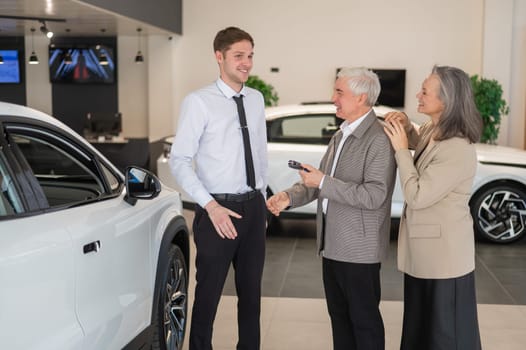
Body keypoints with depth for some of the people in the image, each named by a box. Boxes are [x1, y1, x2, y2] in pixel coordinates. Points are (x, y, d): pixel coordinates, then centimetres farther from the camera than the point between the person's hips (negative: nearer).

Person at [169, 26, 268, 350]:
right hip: (219, 209, -5)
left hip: (253, 207, 5)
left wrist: (262, 203, 16)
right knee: (209, 293, 6)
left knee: (251, 291, 16)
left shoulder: (257, 99, 8)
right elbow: (179, 161, -13)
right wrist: (211, 206, -20)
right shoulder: (199, 102, -10)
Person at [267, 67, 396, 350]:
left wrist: (323, 183, -24)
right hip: (332, 243, 9)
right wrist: (290, 196, -3)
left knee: (364, 317, 5)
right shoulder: (341, 134, 12)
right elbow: (322, 179, 14)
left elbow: (374, 196, -25)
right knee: (339, 314, 18)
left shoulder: (380, 139, -17)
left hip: (359, 248, -8)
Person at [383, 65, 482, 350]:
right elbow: (418, 142, 26)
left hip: (443, 254, -9)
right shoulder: (432, 130, 1)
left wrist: (400, 149, -18)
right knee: (421, 326, 23)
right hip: (425, 250, 9)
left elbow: (417, 196, -25)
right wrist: (405, 126, 4)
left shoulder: (458, 150, -27)